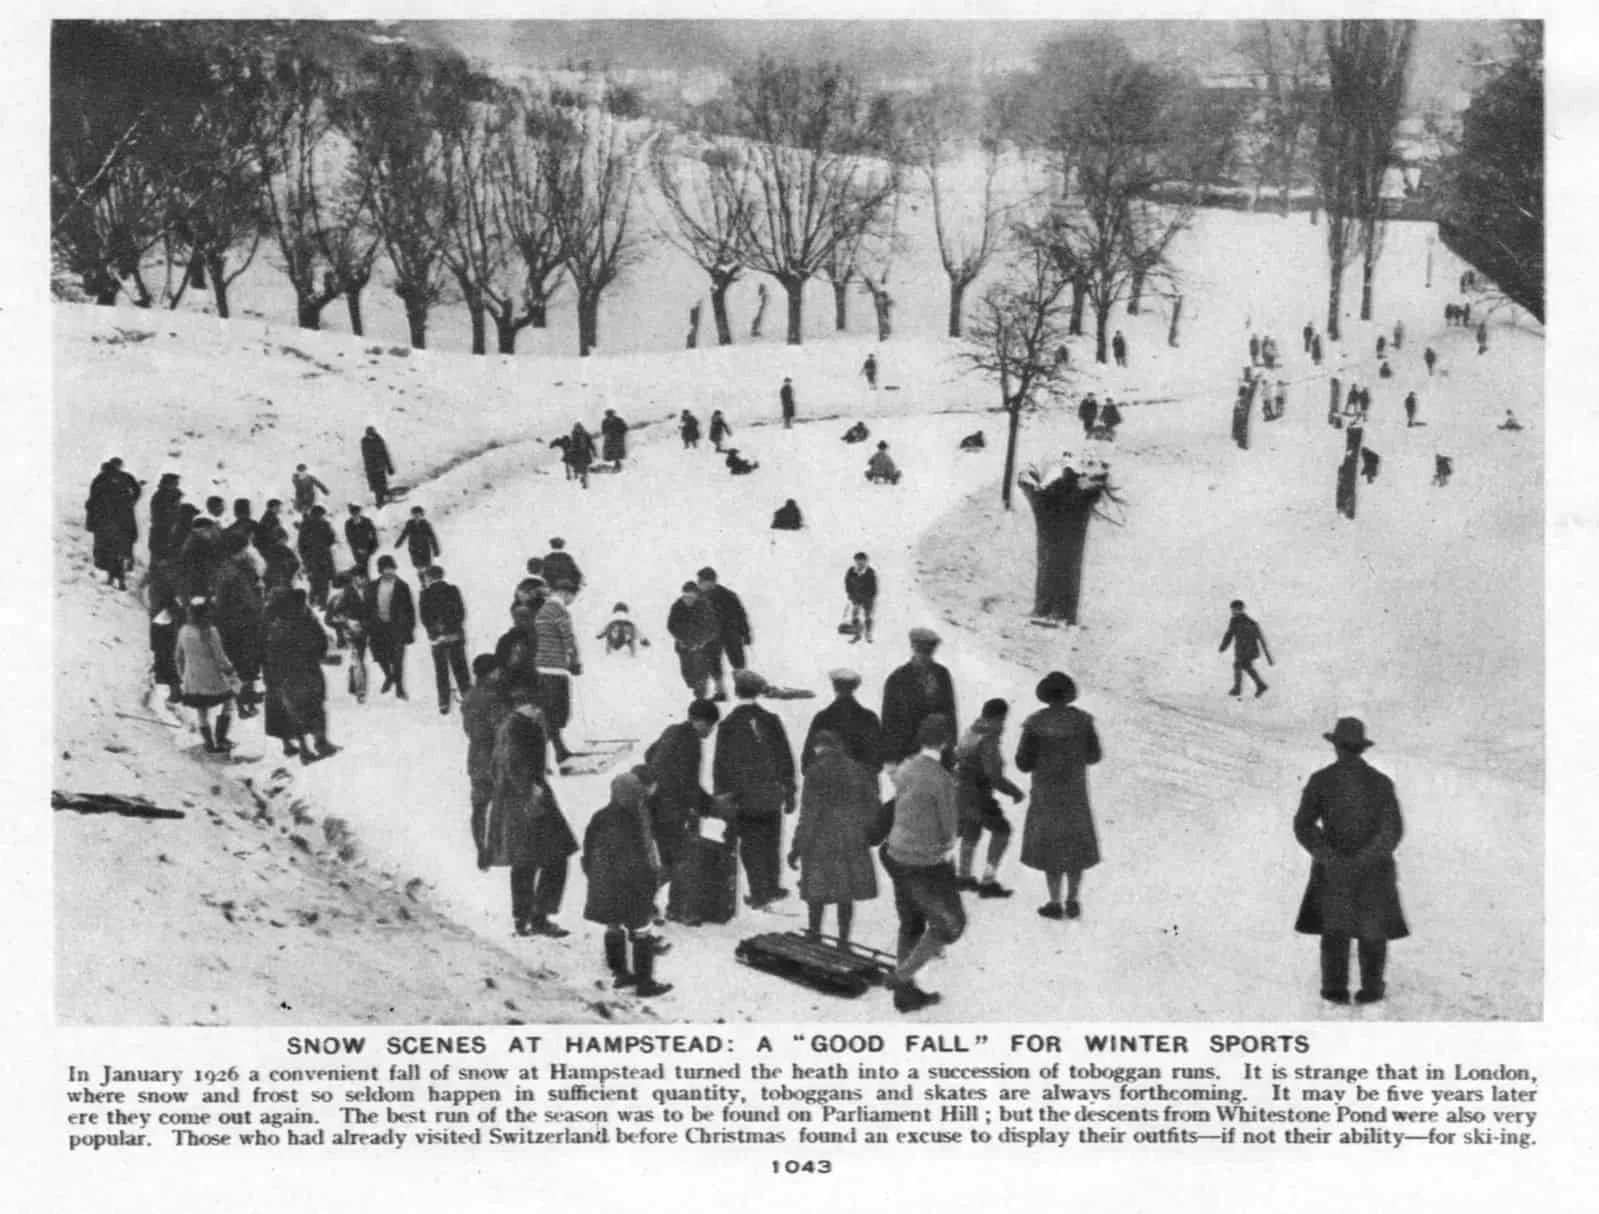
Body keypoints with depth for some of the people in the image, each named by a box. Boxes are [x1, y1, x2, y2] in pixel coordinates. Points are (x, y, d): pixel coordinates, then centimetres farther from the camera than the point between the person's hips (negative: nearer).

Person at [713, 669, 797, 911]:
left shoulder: (728, 725, -9)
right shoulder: (771, 721, -5)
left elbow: (720, 764, -6)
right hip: (771, 796, 2)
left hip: (743, 799, -2)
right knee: (770, 843, 17)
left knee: (750, 846, 8)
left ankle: (759, 893, 10)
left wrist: (721, 797, 1)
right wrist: (789, 792, 7)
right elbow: (785, 758, -1)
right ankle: (771, 887, 24)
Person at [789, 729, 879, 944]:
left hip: (822, 842, -4)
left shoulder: (816, 771, -11)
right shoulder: (858, 770, 3)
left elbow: (809, 815, -13)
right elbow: (871, 808, 7)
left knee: (816, 893, 10)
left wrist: (797, 848, -9)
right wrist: (863, 833, 20)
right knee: (846, 895, 10)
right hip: (853, 843, 4)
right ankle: (843, 939, 14)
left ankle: (814, 934, 16)